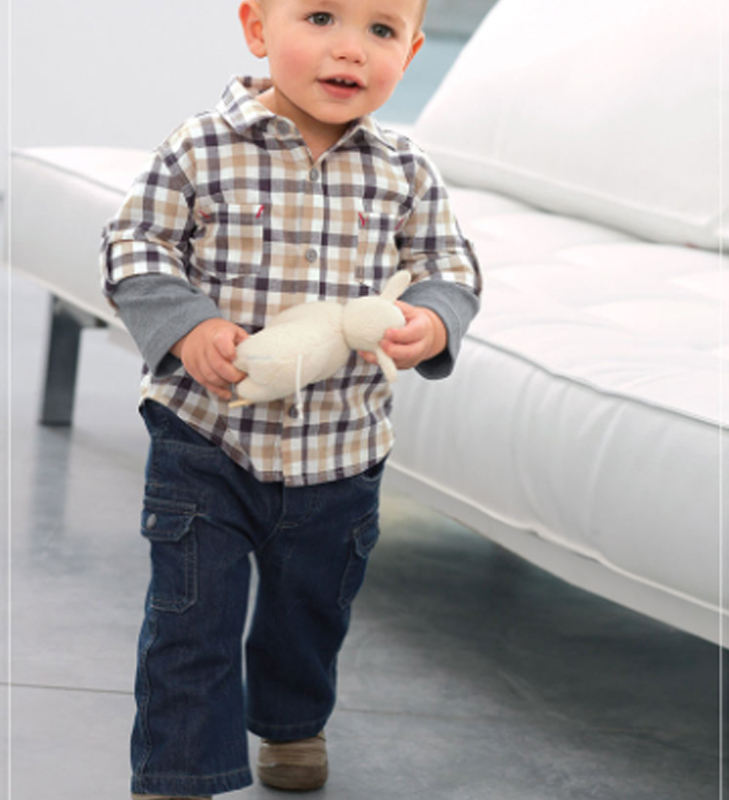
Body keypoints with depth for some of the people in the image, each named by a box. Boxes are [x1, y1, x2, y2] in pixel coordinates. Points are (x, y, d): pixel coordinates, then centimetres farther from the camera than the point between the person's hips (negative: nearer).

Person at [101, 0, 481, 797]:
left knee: (312, 606, 22)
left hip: (340, 452, 3)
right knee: (192, 618, -1)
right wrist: (188, 328, -22)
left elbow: (449, 266, 5)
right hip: (204, 439, -3)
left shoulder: (405, 174, -4)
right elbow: (135, 247, -7)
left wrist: (431, 323, -17)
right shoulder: (201, 152, -13)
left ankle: (293, 721, 49)